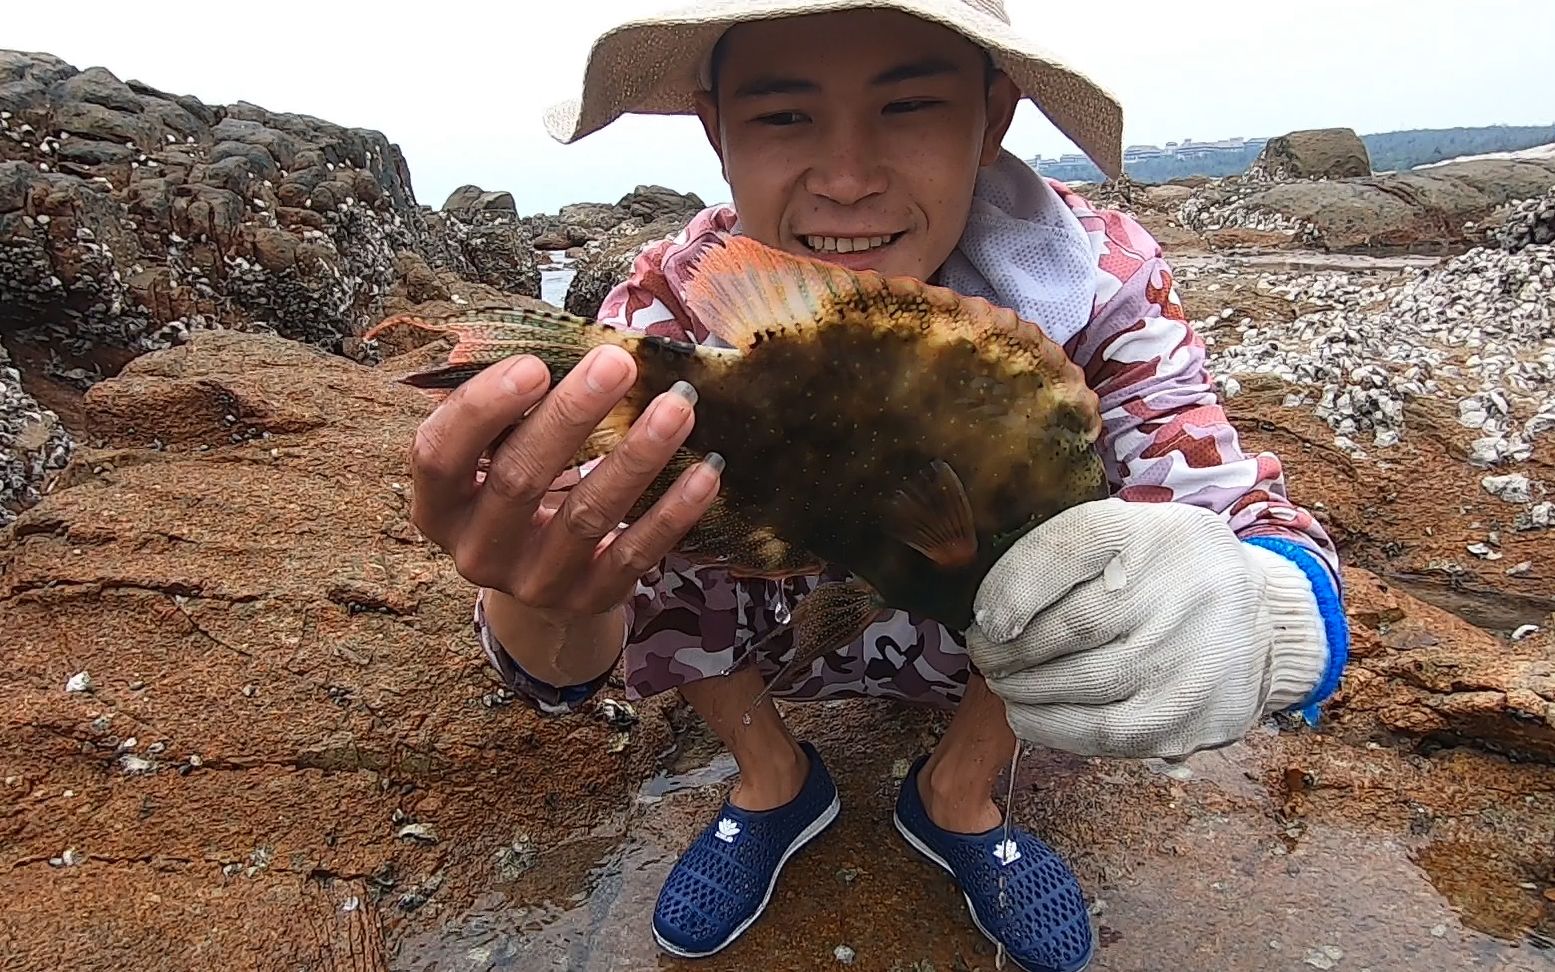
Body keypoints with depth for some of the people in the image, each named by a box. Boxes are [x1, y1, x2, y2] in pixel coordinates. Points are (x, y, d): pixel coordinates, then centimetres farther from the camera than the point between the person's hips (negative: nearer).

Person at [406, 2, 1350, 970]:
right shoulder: (672, 303, -26)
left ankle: (959, 790, 2)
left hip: (994, 629, 1)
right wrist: (538, 597, -53)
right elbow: (570, 662, -28)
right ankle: (773, 777, 4)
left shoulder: (1099, 279, -26)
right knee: (619, 510, -24)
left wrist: (1258, 613, -54)